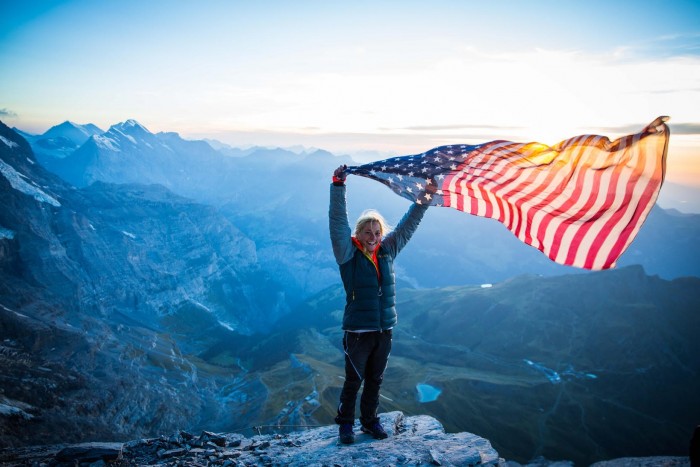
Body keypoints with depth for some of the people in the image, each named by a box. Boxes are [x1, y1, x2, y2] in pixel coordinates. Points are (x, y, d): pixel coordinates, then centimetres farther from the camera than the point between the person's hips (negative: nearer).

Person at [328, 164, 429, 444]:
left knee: (375, 379, 16)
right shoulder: (348, 253, -8)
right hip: (358, 330, -4)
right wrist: (338, 186, -27)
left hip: (385, 329, 5)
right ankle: (345, 423, 23)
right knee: (354, 380, 6)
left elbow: (407, 226, 12)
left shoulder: (387, 251, 5)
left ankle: (370, 420, 32)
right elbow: (338, 222, -19)